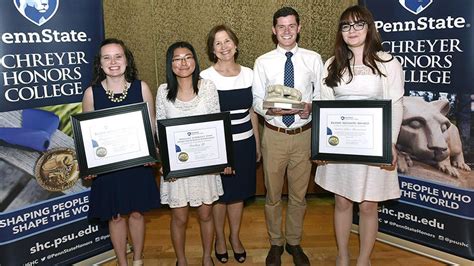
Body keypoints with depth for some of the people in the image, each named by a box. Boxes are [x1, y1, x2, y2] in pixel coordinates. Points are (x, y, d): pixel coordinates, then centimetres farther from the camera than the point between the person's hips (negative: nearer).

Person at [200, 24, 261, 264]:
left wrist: (257, 143, 11)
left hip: (245, 143, 3)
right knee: (219, 194, 12)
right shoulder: (206, 77, -9)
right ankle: (219, 238, 35)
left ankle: (235, 237, 36)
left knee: (239, 193, 15)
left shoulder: (248, 74, 3)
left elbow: (252, 111, 10)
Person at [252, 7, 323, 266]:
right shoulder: (263, 62, 0)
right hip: (274, 135, 0)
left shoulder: (313, 59, 1)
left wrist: (311, 107, -19)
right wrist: (271, 109, -23)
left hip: (304, 135, 1)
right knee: (273, 194, 12)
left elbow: (322, 95, 2)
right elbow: (257, 101, -2)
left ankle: (294, 242, 36)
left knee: (298, 194, 14)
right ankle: (276, 243, 34)